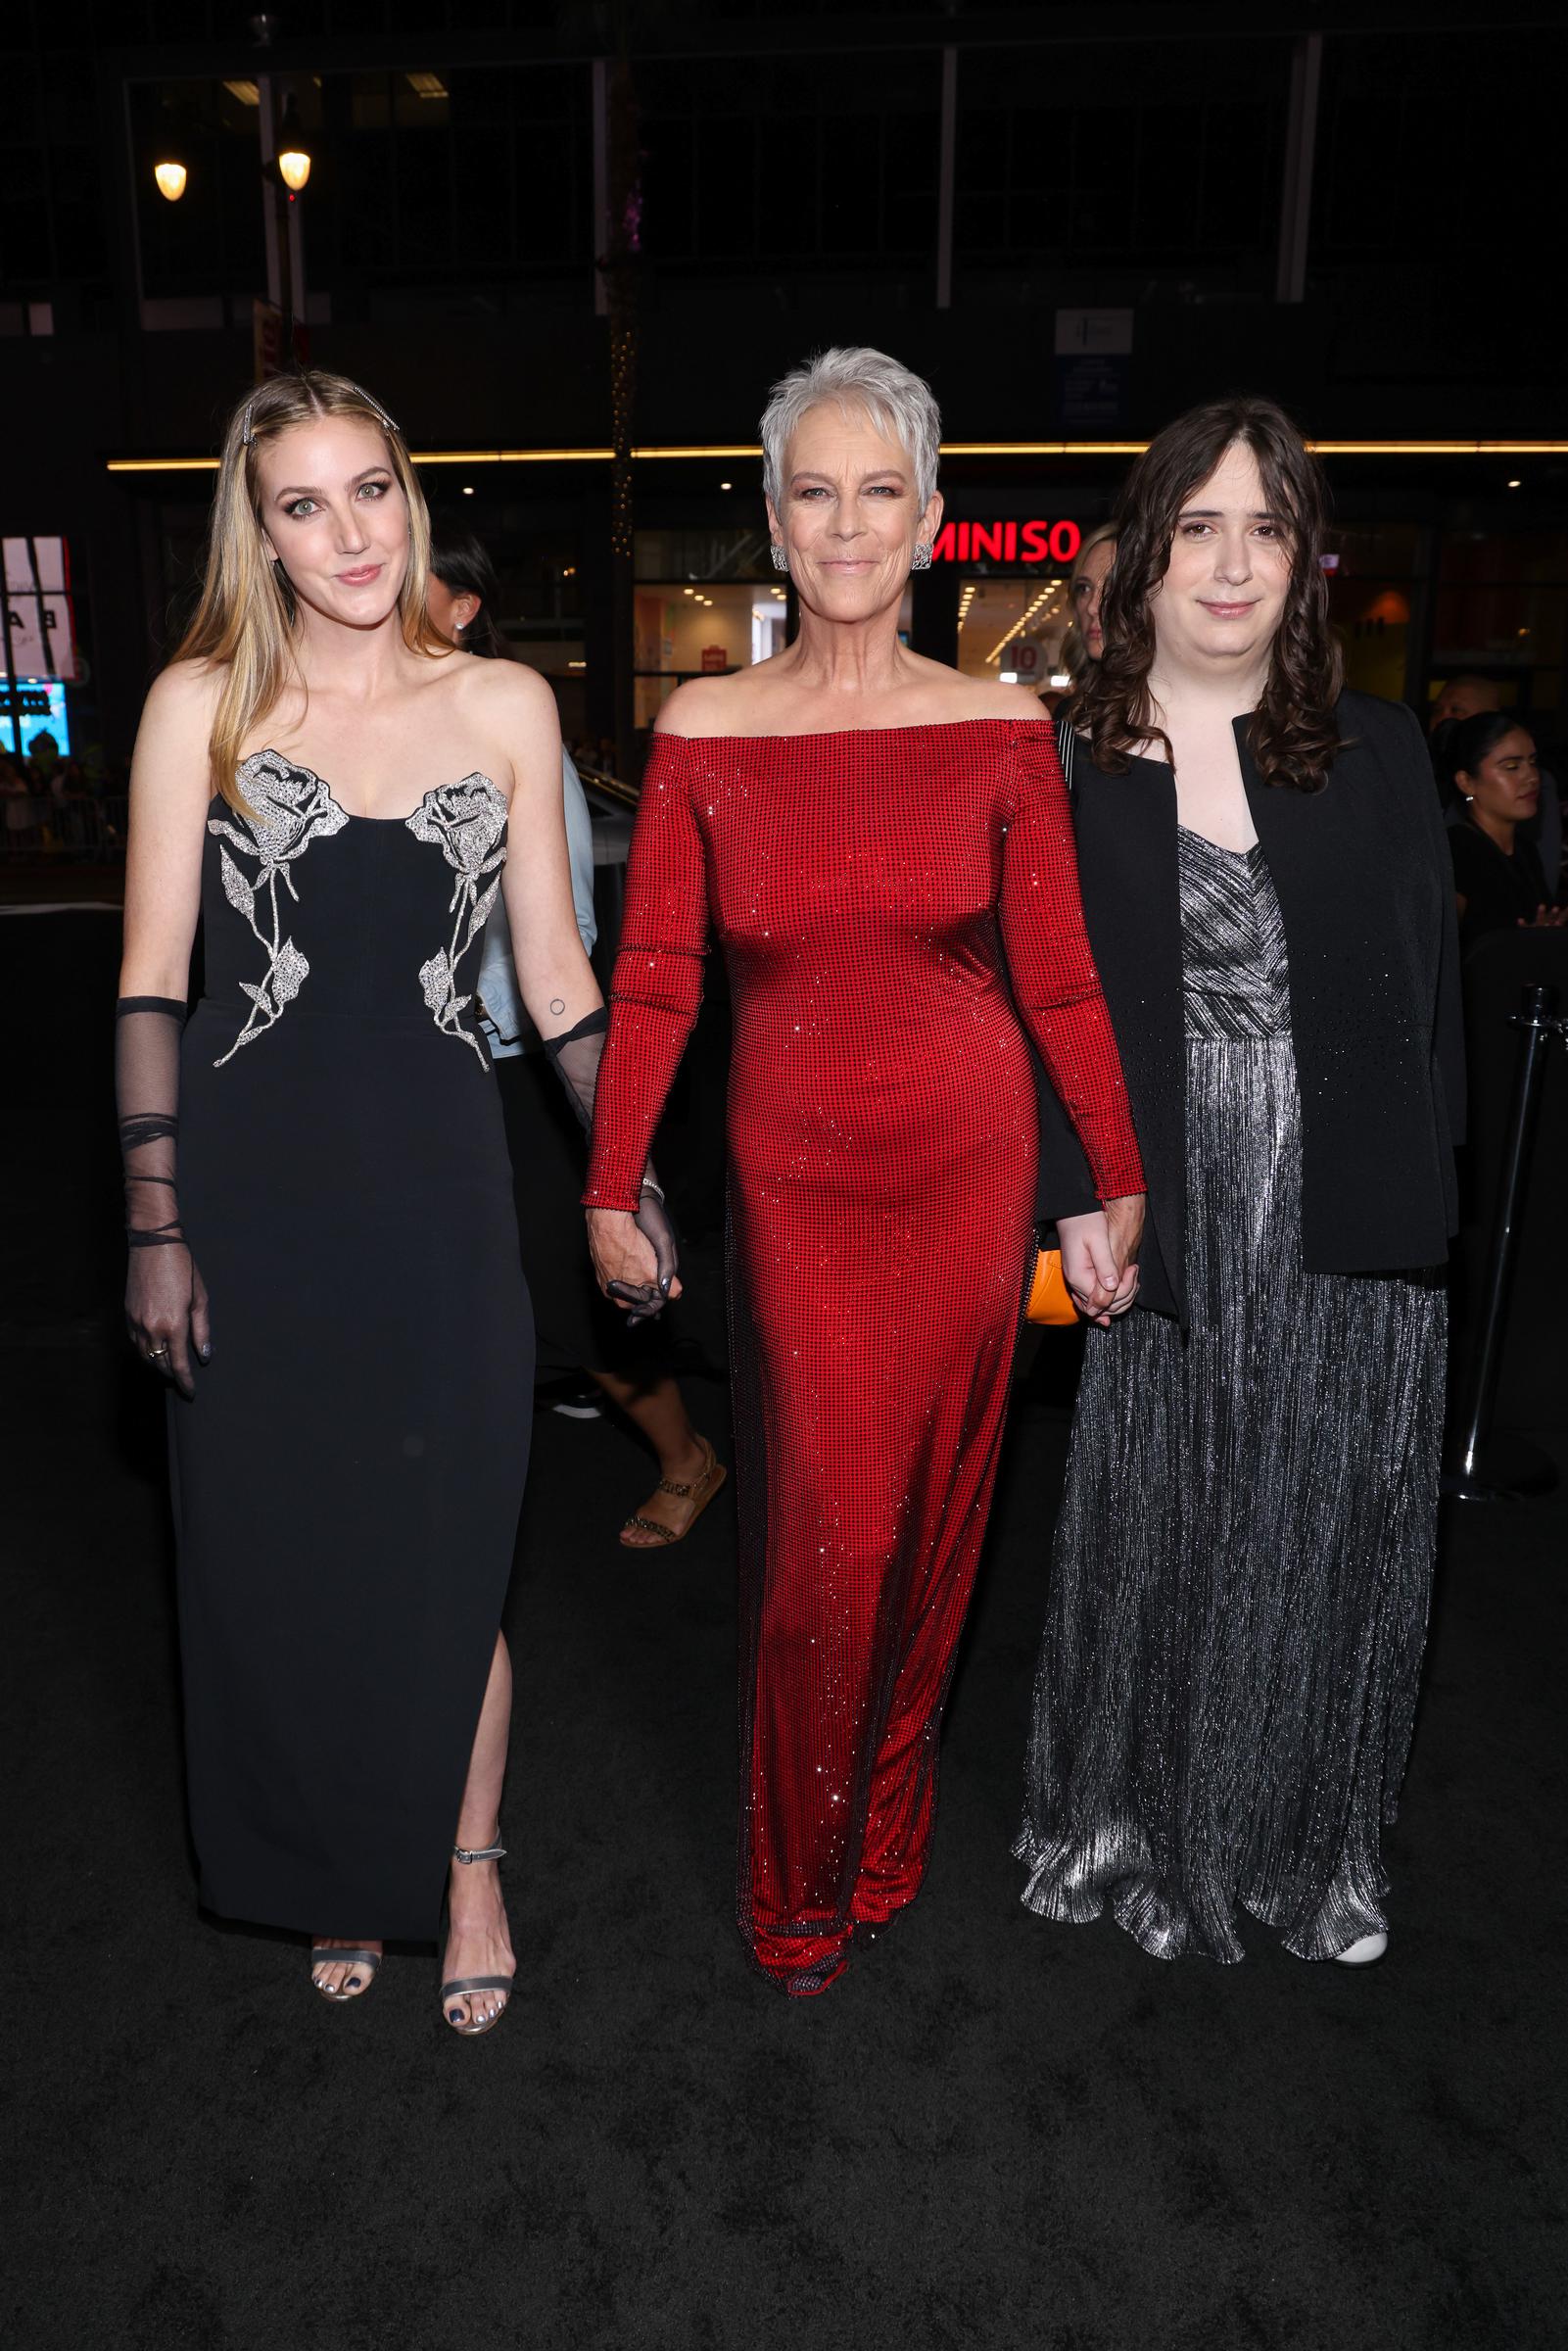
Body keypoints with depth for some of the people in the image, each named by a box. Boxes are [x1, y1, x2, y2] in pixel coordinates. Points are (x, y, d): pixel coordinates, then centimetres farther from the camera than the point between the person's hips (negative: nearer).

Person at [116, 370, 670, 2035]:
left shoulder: (505, 706, 5)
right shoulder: (201, 703, 1)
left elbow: (554, 974, 8)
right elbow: (150, 982, -1)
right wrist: (155, 1228, -7)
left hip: (436, 1182, 0)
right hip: (254, 1185, 0)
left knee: (451, 1552, 7)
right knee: (277, 1553, 11)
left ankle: (465, 1869, 32)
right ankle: (333, 1877, 36)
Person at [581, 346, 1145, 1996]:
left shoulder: (1001, 729, -1)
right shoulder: (703, 731, -2)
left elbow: (1057, 977, 1)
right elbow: (653, 979, -1)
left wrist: (1121, 1182, 0)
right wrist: (610, 1190, -3)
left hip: (967, 1170, 1)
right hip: (794, 1180, -1)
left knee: (932, 1510, 13)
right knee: (820, 1537, 2)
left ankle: (885, 1834, 38)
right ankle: (801, 1889, 27)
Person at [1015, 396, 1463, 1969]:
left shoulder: (1377, 755, 7)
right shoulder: (1061, 767, 1)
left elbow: (1435, 997, 8)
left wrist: (1416, 1196, 1)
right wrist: (1069, 1206, -12)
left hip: (1352, 1242, 2)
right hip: (1159, 1233, -2)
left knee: (1328, 1548, 12)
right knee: (1152, 1535, 9)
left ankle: (1312, 1850, 36)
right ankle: (1136, 1831, 33)